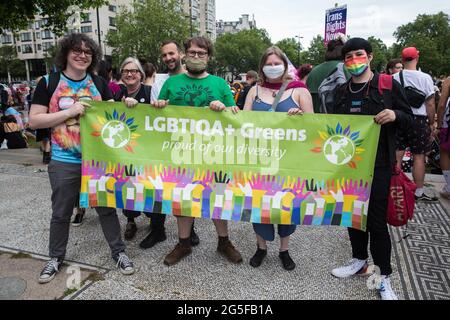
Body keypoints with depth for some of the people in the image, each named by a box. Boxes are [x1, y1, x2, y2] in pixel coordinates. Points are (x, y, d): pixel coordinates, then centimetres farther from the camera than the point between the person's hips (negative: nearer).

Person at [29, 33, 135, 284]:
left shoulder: (98, 83, 5)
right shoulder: (49, 82, -3)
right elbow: (34, 120, -7)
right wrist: (69, 112, -17)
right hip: (64, 161, -1)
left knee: (107, 207, 10)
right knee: (61, 213, 14)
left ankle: (119, 252, 26)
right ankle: (56, 257, 35)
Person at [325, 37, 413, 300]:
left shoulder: (389, 85, -1)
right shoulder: (340, 91, 10)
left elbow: (409, 119, 2)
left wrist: (395, 115, -20)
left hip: (378, 164, -4)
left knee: (377, 219, 0)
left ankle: (384, 276, 18)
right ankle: (360, 261, 34)